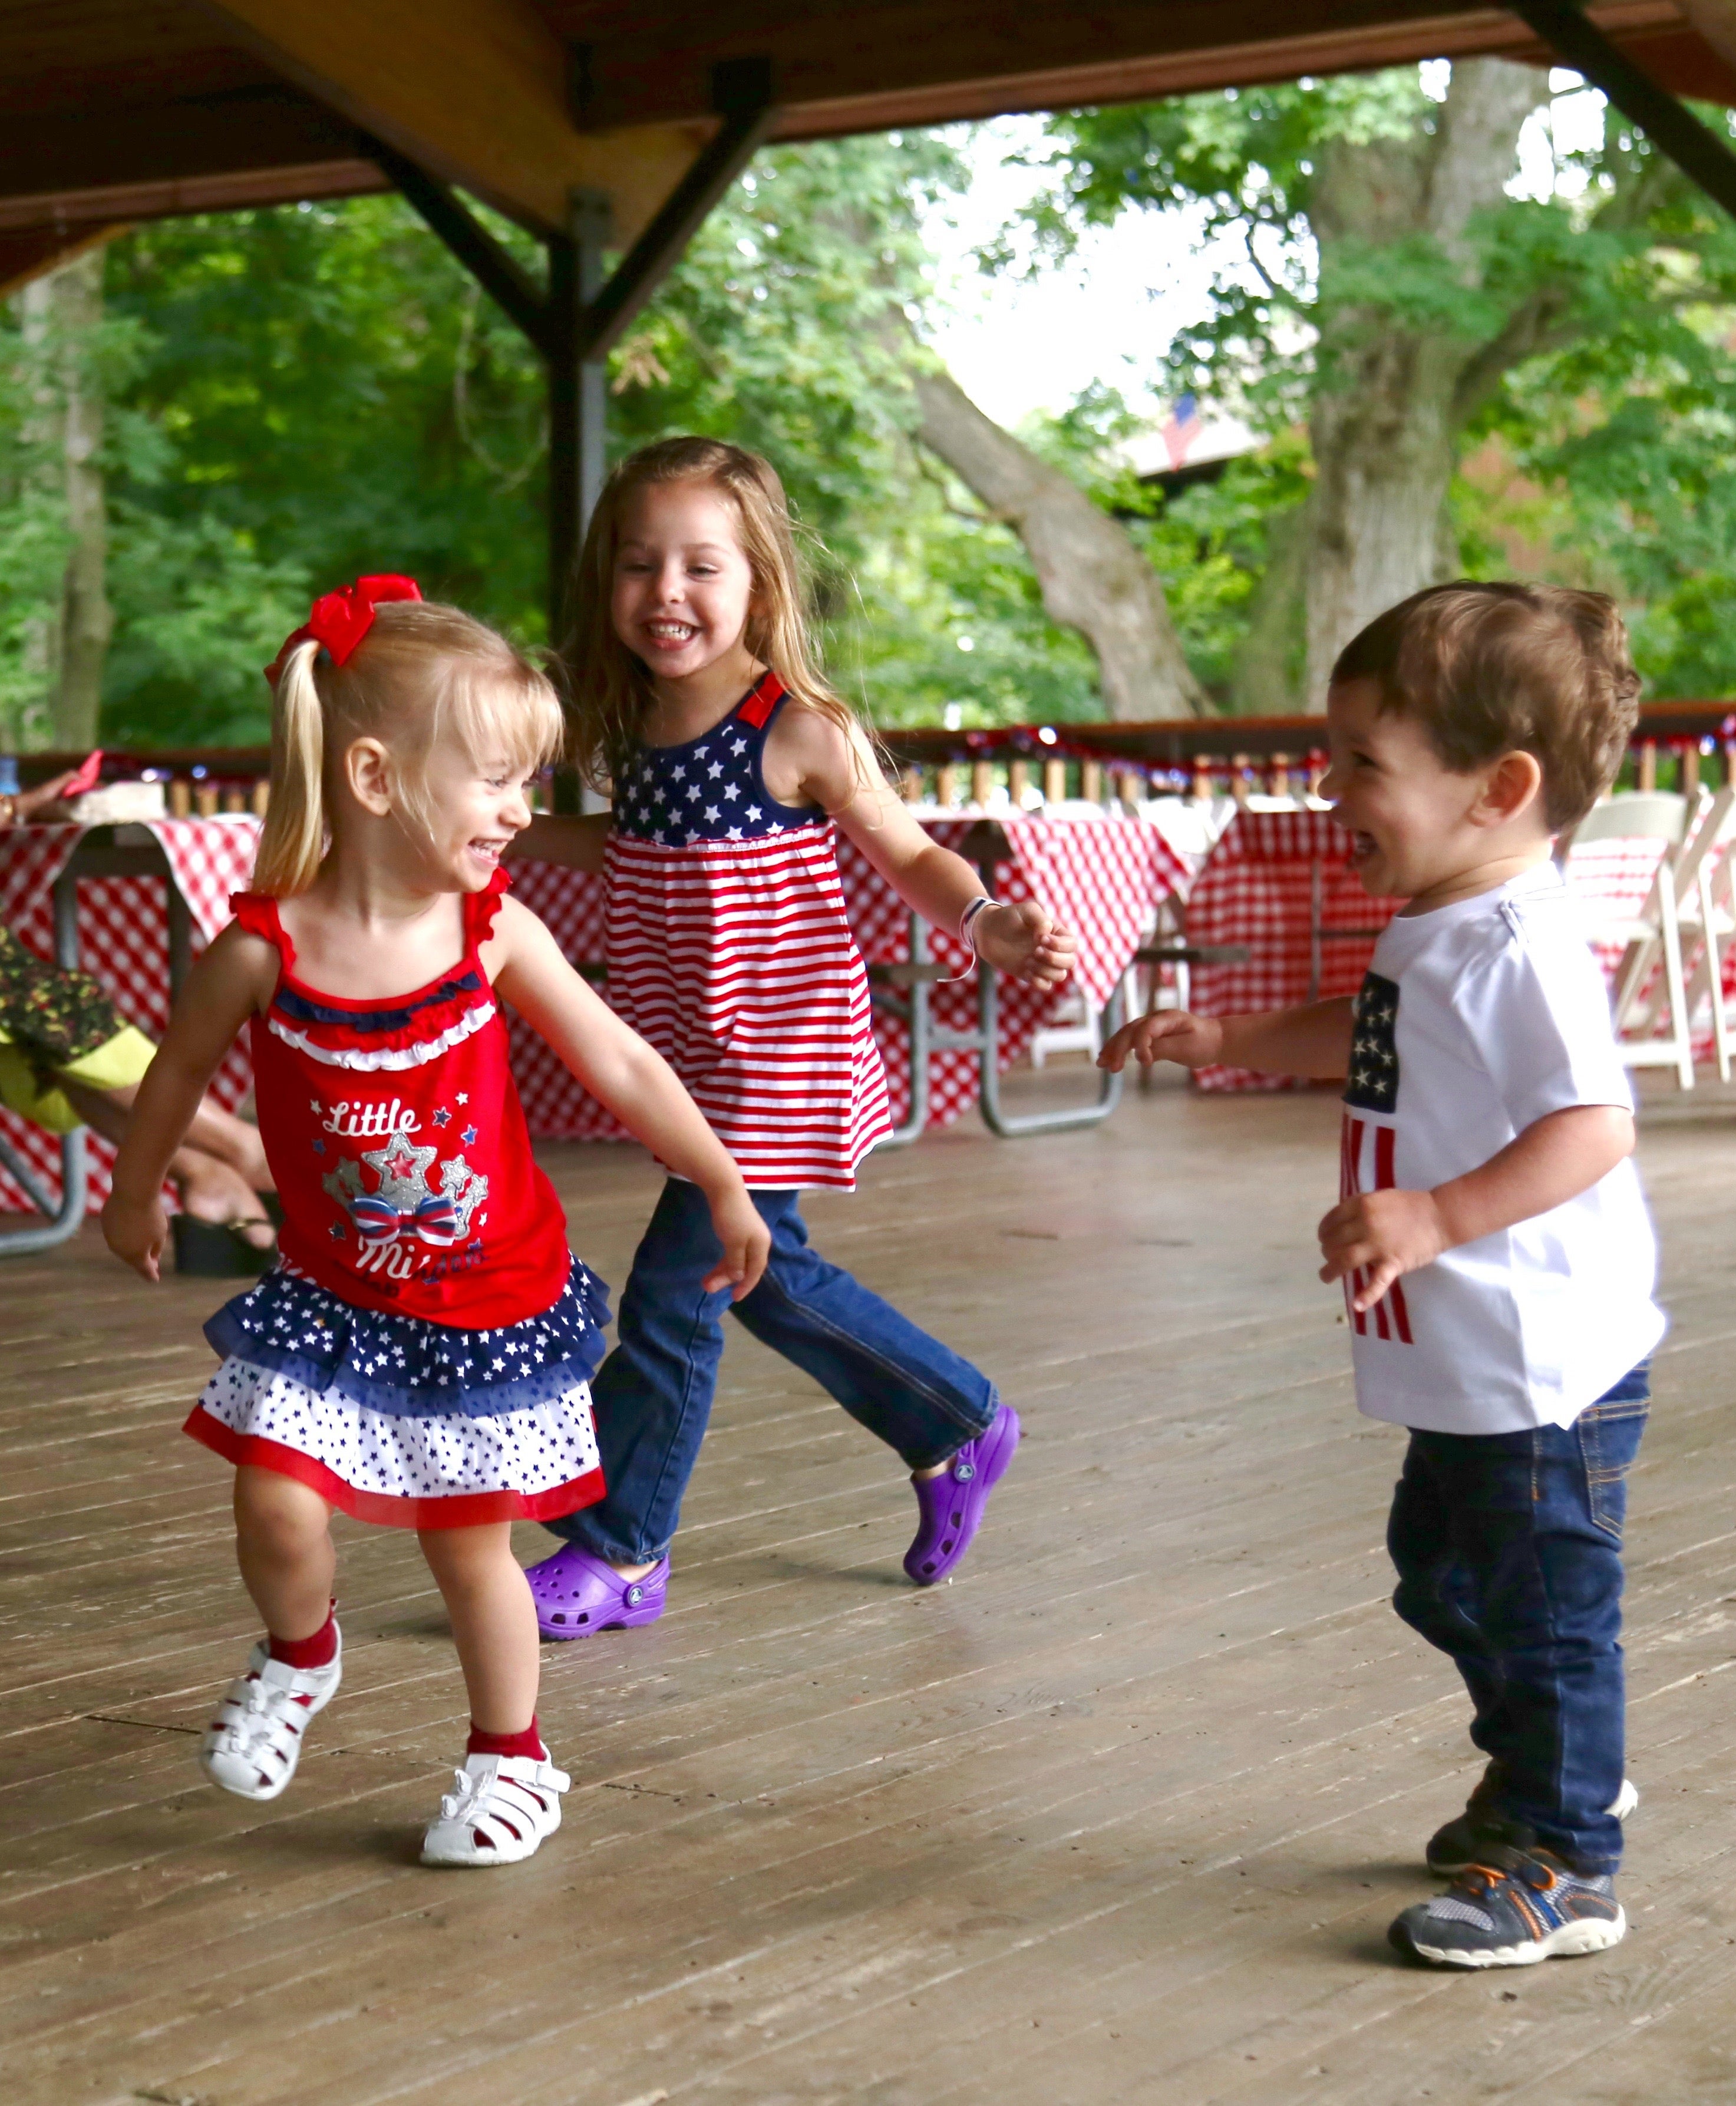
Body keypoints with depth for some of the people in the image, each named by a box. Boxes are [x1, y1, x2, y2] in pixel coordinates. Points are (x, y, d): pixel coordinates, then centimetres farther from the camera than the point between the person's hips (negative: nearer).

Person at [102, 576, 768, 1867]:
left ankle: (512, 1757, 31)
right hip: (333, 1301, 0)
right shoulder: (264, 949, -18)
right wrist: (137, 1192, 17)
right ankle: (302, 1653, 26)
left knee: (471, 1544, 8)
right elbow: (180, 1070, 1)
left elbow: (621, 1064, -3)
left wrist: (724, 1189, 4)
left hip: (495, 1301, 0)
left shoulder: (492, 933, -14)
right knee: (279, 1509, -10)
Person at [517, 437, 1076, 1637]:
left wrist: (983, 921, -27)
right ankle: (959, 1431, 40)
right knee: (767, 1280, 19)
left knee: (672, 1297, -2)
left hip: (776, 1068, -7)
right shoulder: (637, 726, 2)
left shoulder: (802, 734, -17)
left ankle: (620, 1551, 15)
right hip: (691, 1067, 8)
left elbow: (908, 855, -8)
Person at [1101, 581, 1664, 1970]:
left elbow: (1595, 1126, -32)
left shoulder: (1519, 949, -25)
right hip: (1468, 1371, 11)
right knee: (1444, 1578, 25)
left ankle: (1566, 1866, 14)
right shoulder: (1432, 930, 7)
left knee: (1542, 1605, 0)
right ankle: (1553, 1776, 44)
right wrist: (1231, 1041, 19)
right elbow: (1372, 1037, 27)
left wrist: (1433, 1216, -38)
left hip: (1544, 1369, -11)